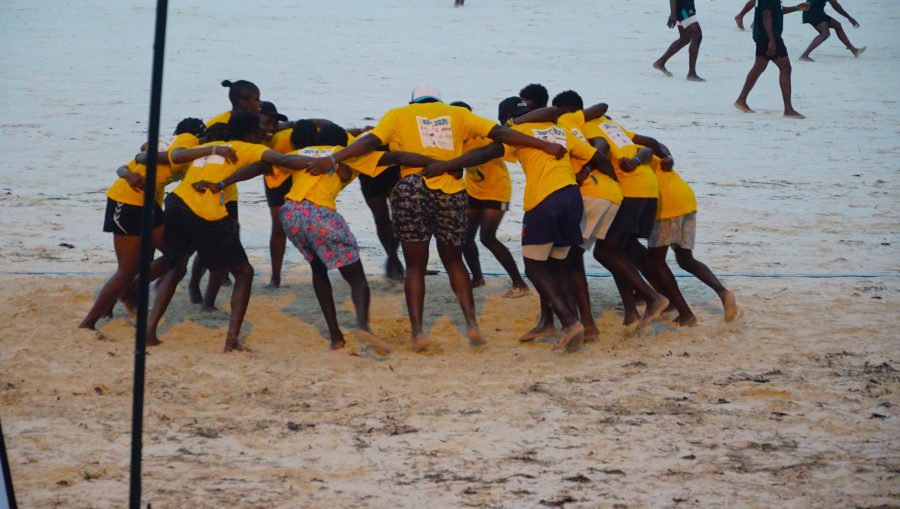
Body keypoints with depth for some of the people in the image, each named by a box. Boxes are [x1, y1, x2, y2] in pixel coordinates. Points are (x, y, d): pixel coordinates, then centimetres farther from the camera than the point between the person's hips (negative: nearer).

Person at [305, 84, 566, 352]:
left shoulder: (398, 115, 13)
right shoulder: (457, 114, 17)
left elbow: (371, 141, -3)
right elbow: (500, 133, 12)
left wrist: (333, 159, -9)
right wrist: (547, 146, 13)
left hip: (412, 190, -2)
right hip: (451, 192, 2)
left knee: (415, 265, 9)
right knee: (453, 260, 19)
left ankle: (417, 331, -2)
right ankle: (471, 323, 5)